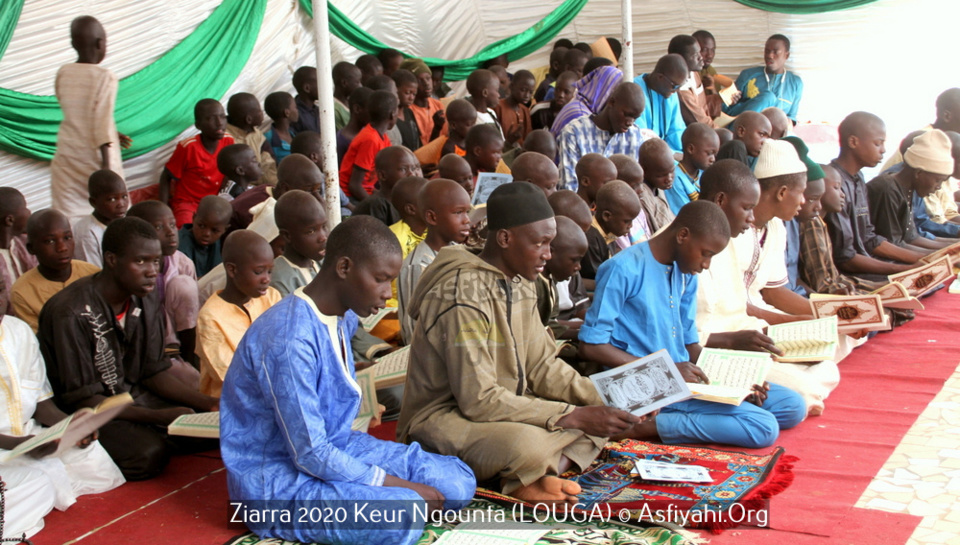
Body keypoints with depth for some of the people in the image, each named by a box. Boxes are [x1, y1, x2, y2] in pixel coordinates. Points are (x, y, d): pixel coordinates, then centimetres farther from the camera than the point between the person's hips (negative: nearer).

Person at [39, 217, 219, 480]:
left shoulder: (146, 305, -1)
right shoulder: (71, 313, -23)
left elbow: (155, 372, 6)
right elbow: (83, 400, -22)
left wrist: (209, 403, -10)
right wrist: (159, 416, -30)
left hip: (131, 396, 7)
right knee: (150, 454, -32)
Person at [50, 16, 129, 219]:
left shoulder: (62, 74, 4)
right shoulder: (104, 77, -13)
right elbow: (102, 119, -18)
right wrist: (107, 164, -17)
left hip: (67, 155, 5)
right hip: (93, 155, -5)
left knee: (66, 216, 3)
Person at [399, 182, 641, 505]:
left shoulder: (521, 283, 5)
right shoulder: (464, 295, -23)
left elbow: (542, 366, 8)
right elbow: (478, 400, -26)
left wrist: (601, 400, -9)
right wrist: (573, 418, -25)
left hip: (504, 408, 10)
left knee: (606, 414, 2)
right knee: (526, 443, -38)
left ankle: (543, 474, -18)